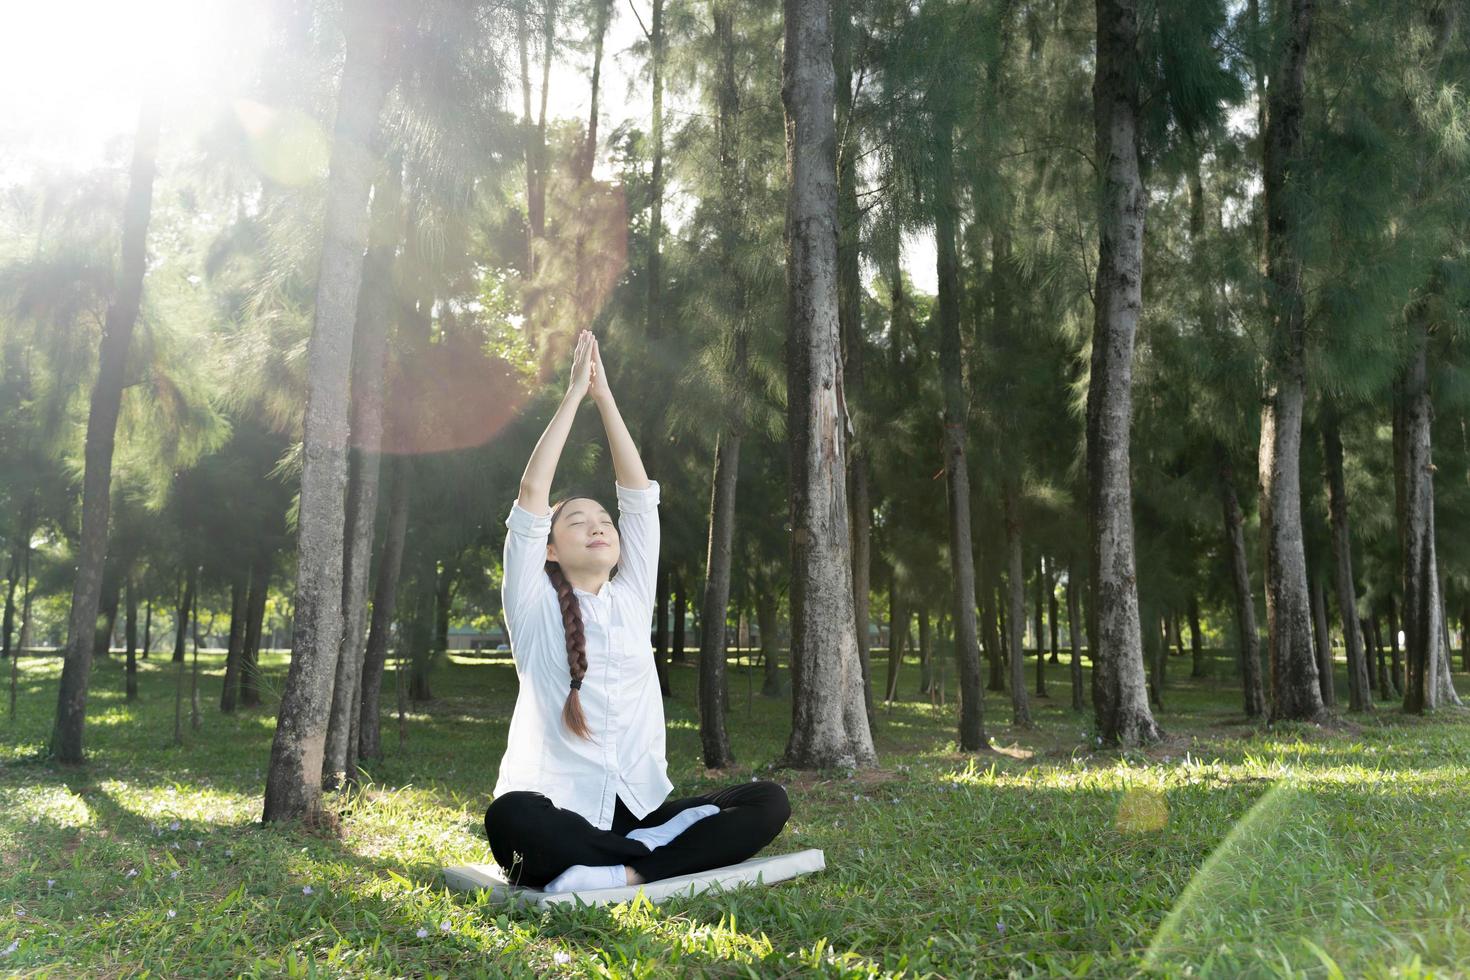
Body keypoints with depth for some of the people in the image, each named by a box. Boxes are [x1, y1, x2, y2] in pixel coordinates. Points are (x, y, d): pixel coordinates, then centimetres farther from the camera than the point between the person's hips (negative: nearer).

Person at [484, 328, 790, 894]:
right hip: (559, 818, -4)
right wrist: (574, 393, 1)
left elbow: (639, 494, 9)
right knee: (509, 817, -38)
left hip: (639, 812, 4)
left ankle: (617, 875, -25)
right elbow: (532, 496, -4)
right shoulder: (534, 609, 5)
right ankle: (668, 857, -23)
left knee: (769, 801, -17)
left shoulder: (633, 600, 14)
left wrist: (605, 396, 7)